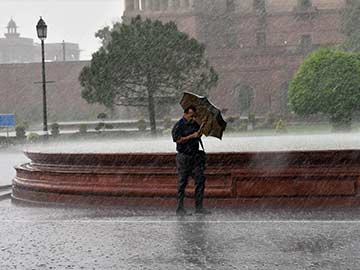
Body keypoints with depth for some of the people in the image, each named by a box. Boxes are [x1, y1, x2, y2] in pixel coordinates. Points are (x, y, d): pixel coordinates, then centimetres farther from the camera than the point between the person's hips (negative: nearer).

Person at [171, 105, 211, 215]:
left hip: (195, 156, 6)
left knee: (200, 180, 1)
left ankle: (199, 207, 6)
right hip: (183, 157, -6)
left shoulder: (195, 124, 13)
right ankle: (180, 208, 5)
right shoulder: (178, 126, -6)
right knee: (182, 182, -2)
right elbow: (178, 140, -17)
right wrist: (192, 136, -17)